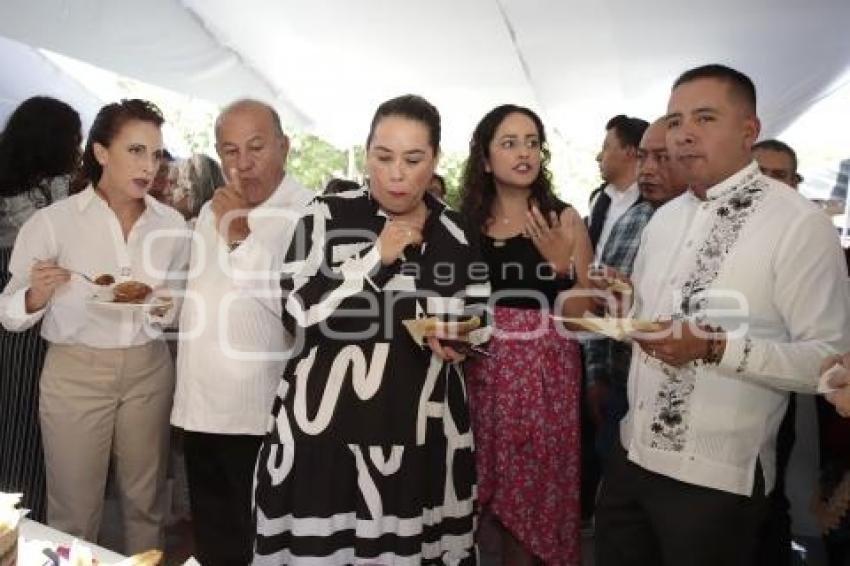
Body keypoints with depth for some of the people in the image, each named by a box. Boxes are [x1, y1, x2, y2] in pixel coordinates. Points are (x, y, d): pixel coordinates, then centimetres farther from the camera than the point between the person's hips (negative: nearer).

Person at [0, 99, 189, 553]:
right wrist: (39, 293, -25)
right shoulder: (53, 221, -10)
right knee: (74, 509, 9)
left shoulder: (171, 224, 0)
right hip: (75, 373, -2)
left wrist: (164, 308, -9)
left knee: (145, 501, 14)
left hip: (148, 370, 3)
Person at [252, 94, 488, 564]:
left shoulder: (458, 234, 6)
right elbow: (297, 312, -10)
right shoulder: (328, 216, -3)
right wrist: (376, 256, -15)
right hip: (329, 420, -2)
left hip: (423, 428, 3)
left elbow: (480, 321, 17)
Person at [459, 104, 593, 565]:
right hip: (481, 373, 1)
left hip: (544, 376, -1)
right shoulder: (463, 222, 3)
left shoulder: (564, 220, 0)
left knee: (535, 496, 8)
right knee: (483, 494, 8)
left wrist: (562, 264, -15)